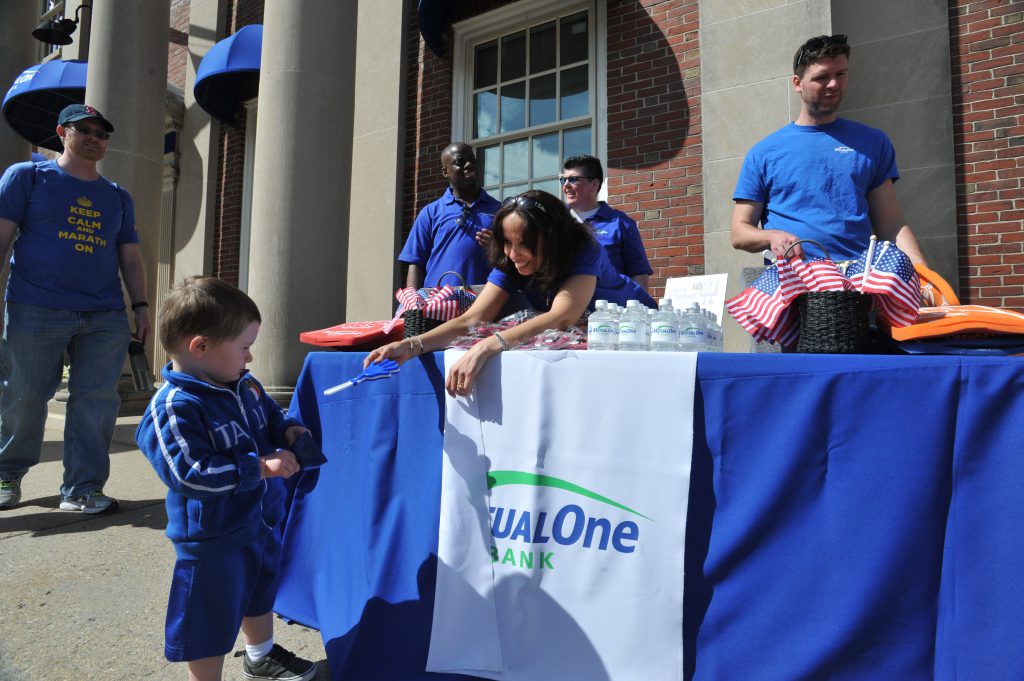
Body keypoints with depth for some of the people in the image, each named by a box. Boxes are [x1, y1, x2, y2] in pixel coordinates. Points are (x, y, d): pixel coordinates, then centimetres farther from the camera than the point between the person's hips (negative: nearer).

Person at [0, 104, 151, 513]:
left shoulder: (118, 198, 18)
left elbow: (130, 258, 18)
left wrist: (140, 306, 7)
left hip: (105, 318, 3)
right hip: (36, 311, -3)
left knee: (96, 401, -2)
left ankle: (82, 489, 5)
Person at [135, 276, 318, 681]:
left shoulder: (245, 386, -1)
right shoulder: (174, 407, -26)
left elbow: (269, 417, 17)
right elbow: (190, 473, -30)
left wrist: (287, 431, -5)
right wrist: (260, 466, -31)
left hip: (262, 521, 9)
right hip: (213, 540, -9)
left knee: (260, 592, 29)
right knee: (210, 621, 9)